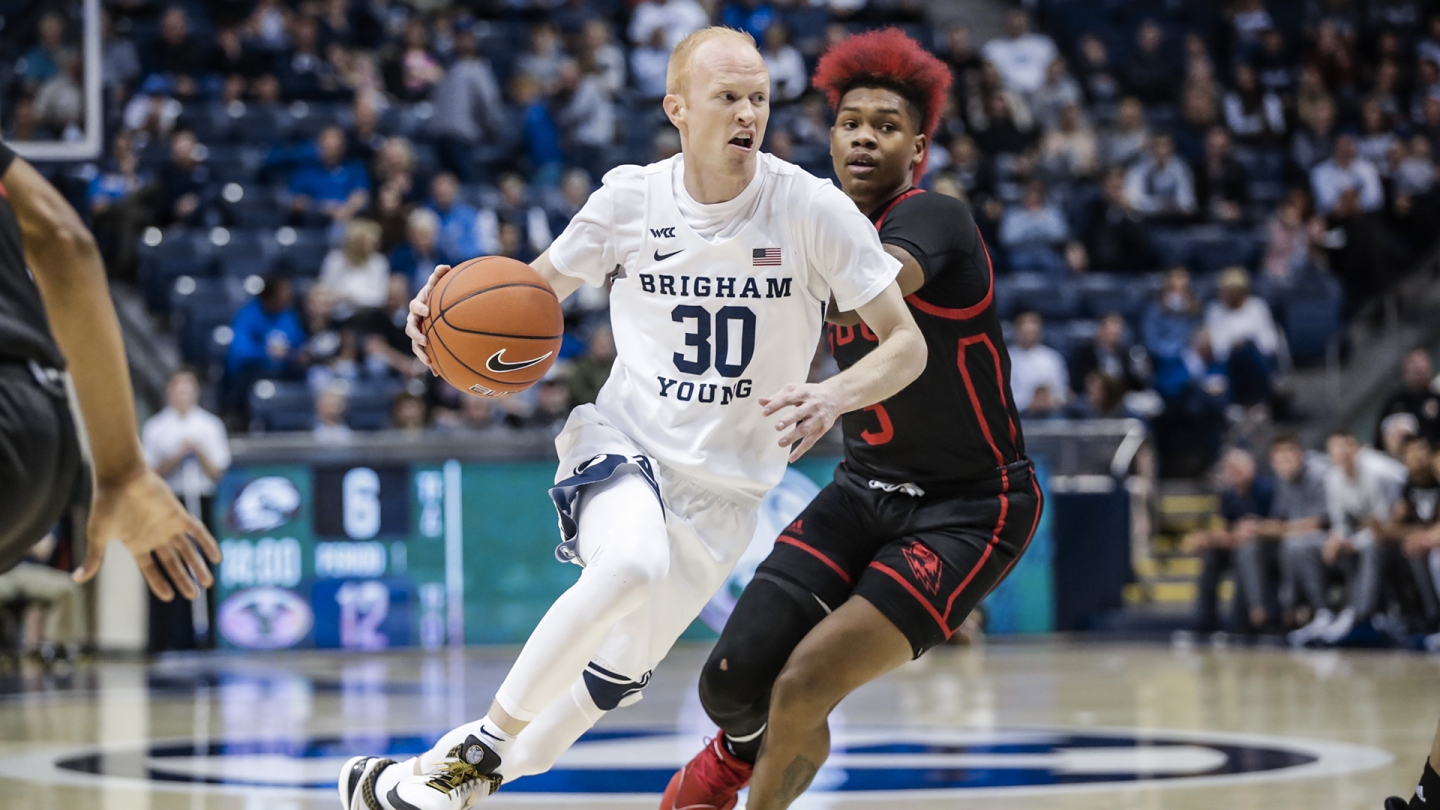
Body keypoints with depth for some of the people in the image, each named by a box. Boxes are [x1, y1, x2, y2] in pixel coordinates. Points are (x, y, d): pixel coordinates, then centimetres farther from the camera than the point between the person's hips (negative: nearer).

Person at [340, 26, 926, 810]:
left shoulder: (813, 209, -13)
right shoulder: (631, 198, -7)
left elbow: (906, 344, -10)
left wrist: (835, 395, -32)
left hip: (726, 480, 1)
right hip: (623, 438, -1)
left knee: (619, 674, 7)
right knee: (632, 565, -34)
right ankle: (480, 744, -19)